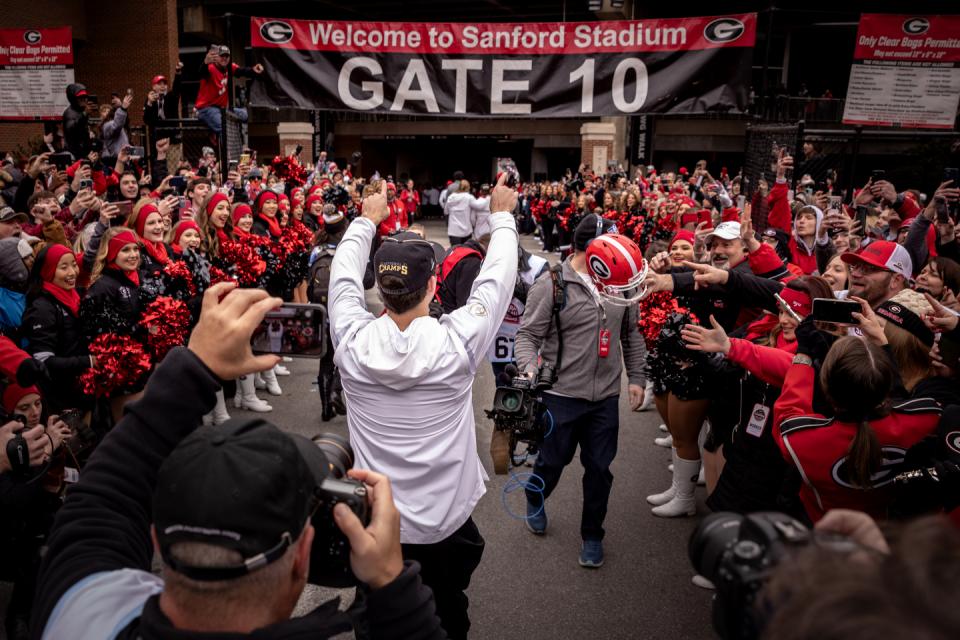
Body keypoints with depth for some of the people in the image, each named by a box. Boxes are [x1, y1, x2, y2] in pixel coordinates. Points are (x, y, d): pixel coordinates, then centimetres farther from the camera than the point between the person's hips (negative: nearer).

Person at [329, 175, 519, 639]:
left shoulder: (352, 341, -18)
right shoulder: (456, 343, -23)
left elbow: (343, 277, 2)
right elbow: (496, 280, -6)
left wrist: (367, 219, 18)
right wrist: (502, 216, 10)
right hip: (445, 527, -2)